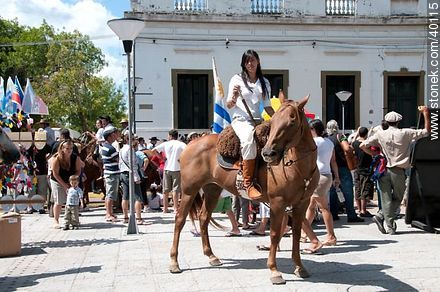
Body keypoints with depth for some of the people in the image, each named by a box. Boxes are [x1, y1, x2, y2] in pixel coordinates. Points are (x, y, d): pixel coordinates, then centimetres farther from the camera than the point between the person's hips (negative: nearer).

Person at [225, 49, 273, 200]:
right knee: (249, 138, -38)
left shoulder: (264, 83, 18)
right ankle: (248, 184, -36)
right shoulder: (237, 79, 6)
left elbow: (267, 106, 19)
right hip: (240, 120, -5)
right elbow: (229, 105, 4)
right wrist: (234, 97, -18)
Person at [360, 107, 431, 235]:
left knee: (386, 199, 5)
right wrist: (425, 112, 11)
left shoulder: (380, 134, 0)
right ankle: (381, 216, -2)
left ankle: (390, 227, 1)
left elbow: (362, 145, -5)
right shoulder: (406, 133, -3)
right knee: (397, 198, 13)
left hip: (383, 170, 1)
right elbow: (427, 131, 4)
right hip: (398, 171, -1)